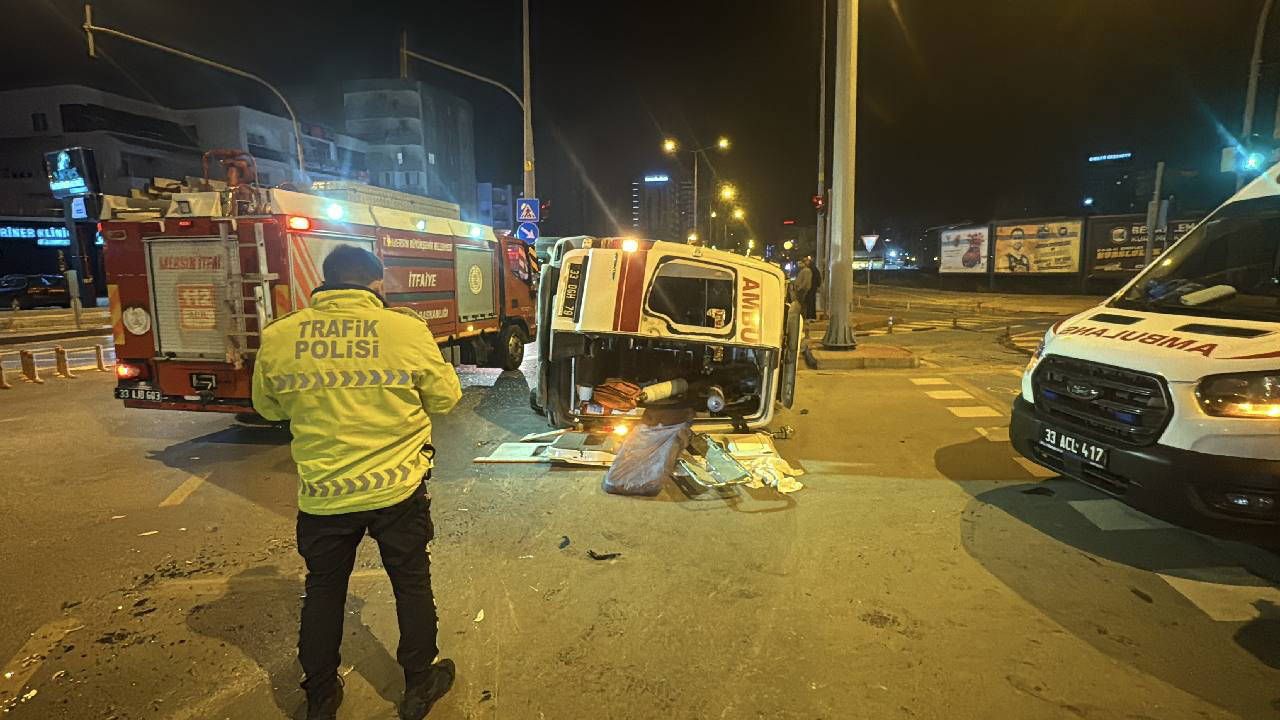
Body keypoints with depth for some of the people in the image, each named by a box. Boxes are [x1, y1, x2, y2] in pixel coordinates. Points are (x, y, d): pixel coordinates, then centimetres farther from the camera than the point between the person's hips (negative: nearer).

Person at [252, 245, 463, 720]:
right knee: (412, 584, 18)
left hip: (322, 495, 2)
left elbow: (268, 406, 9)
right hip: (398, 489, -1)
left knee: (323, 590, 22)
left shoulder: (278, 338, -7)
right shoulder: (408, 330, -15)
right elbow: (445, 397, -3)